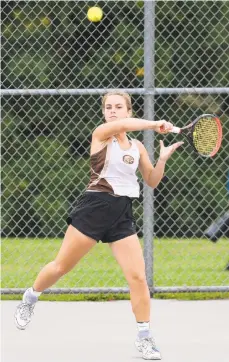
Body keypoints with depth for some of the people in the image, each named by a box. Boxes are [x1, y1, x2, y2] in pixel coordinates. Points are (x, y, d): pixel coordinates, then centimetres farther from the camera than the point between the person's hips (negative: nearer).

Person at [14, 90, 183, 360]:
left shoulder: (137, 147, 12)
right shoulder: (101, 134, -2)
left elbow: (152, 181, 17)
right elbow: (124, 125, -24)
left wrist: (163, 159, 1)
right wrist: (155, 124, -25)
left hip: (122, 215, 4)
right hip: (94, 206, -4)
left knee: (137, 276, -6)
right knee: (62, 266, 6)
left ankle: (144, 338, 4)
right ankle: (29, 299, 34)